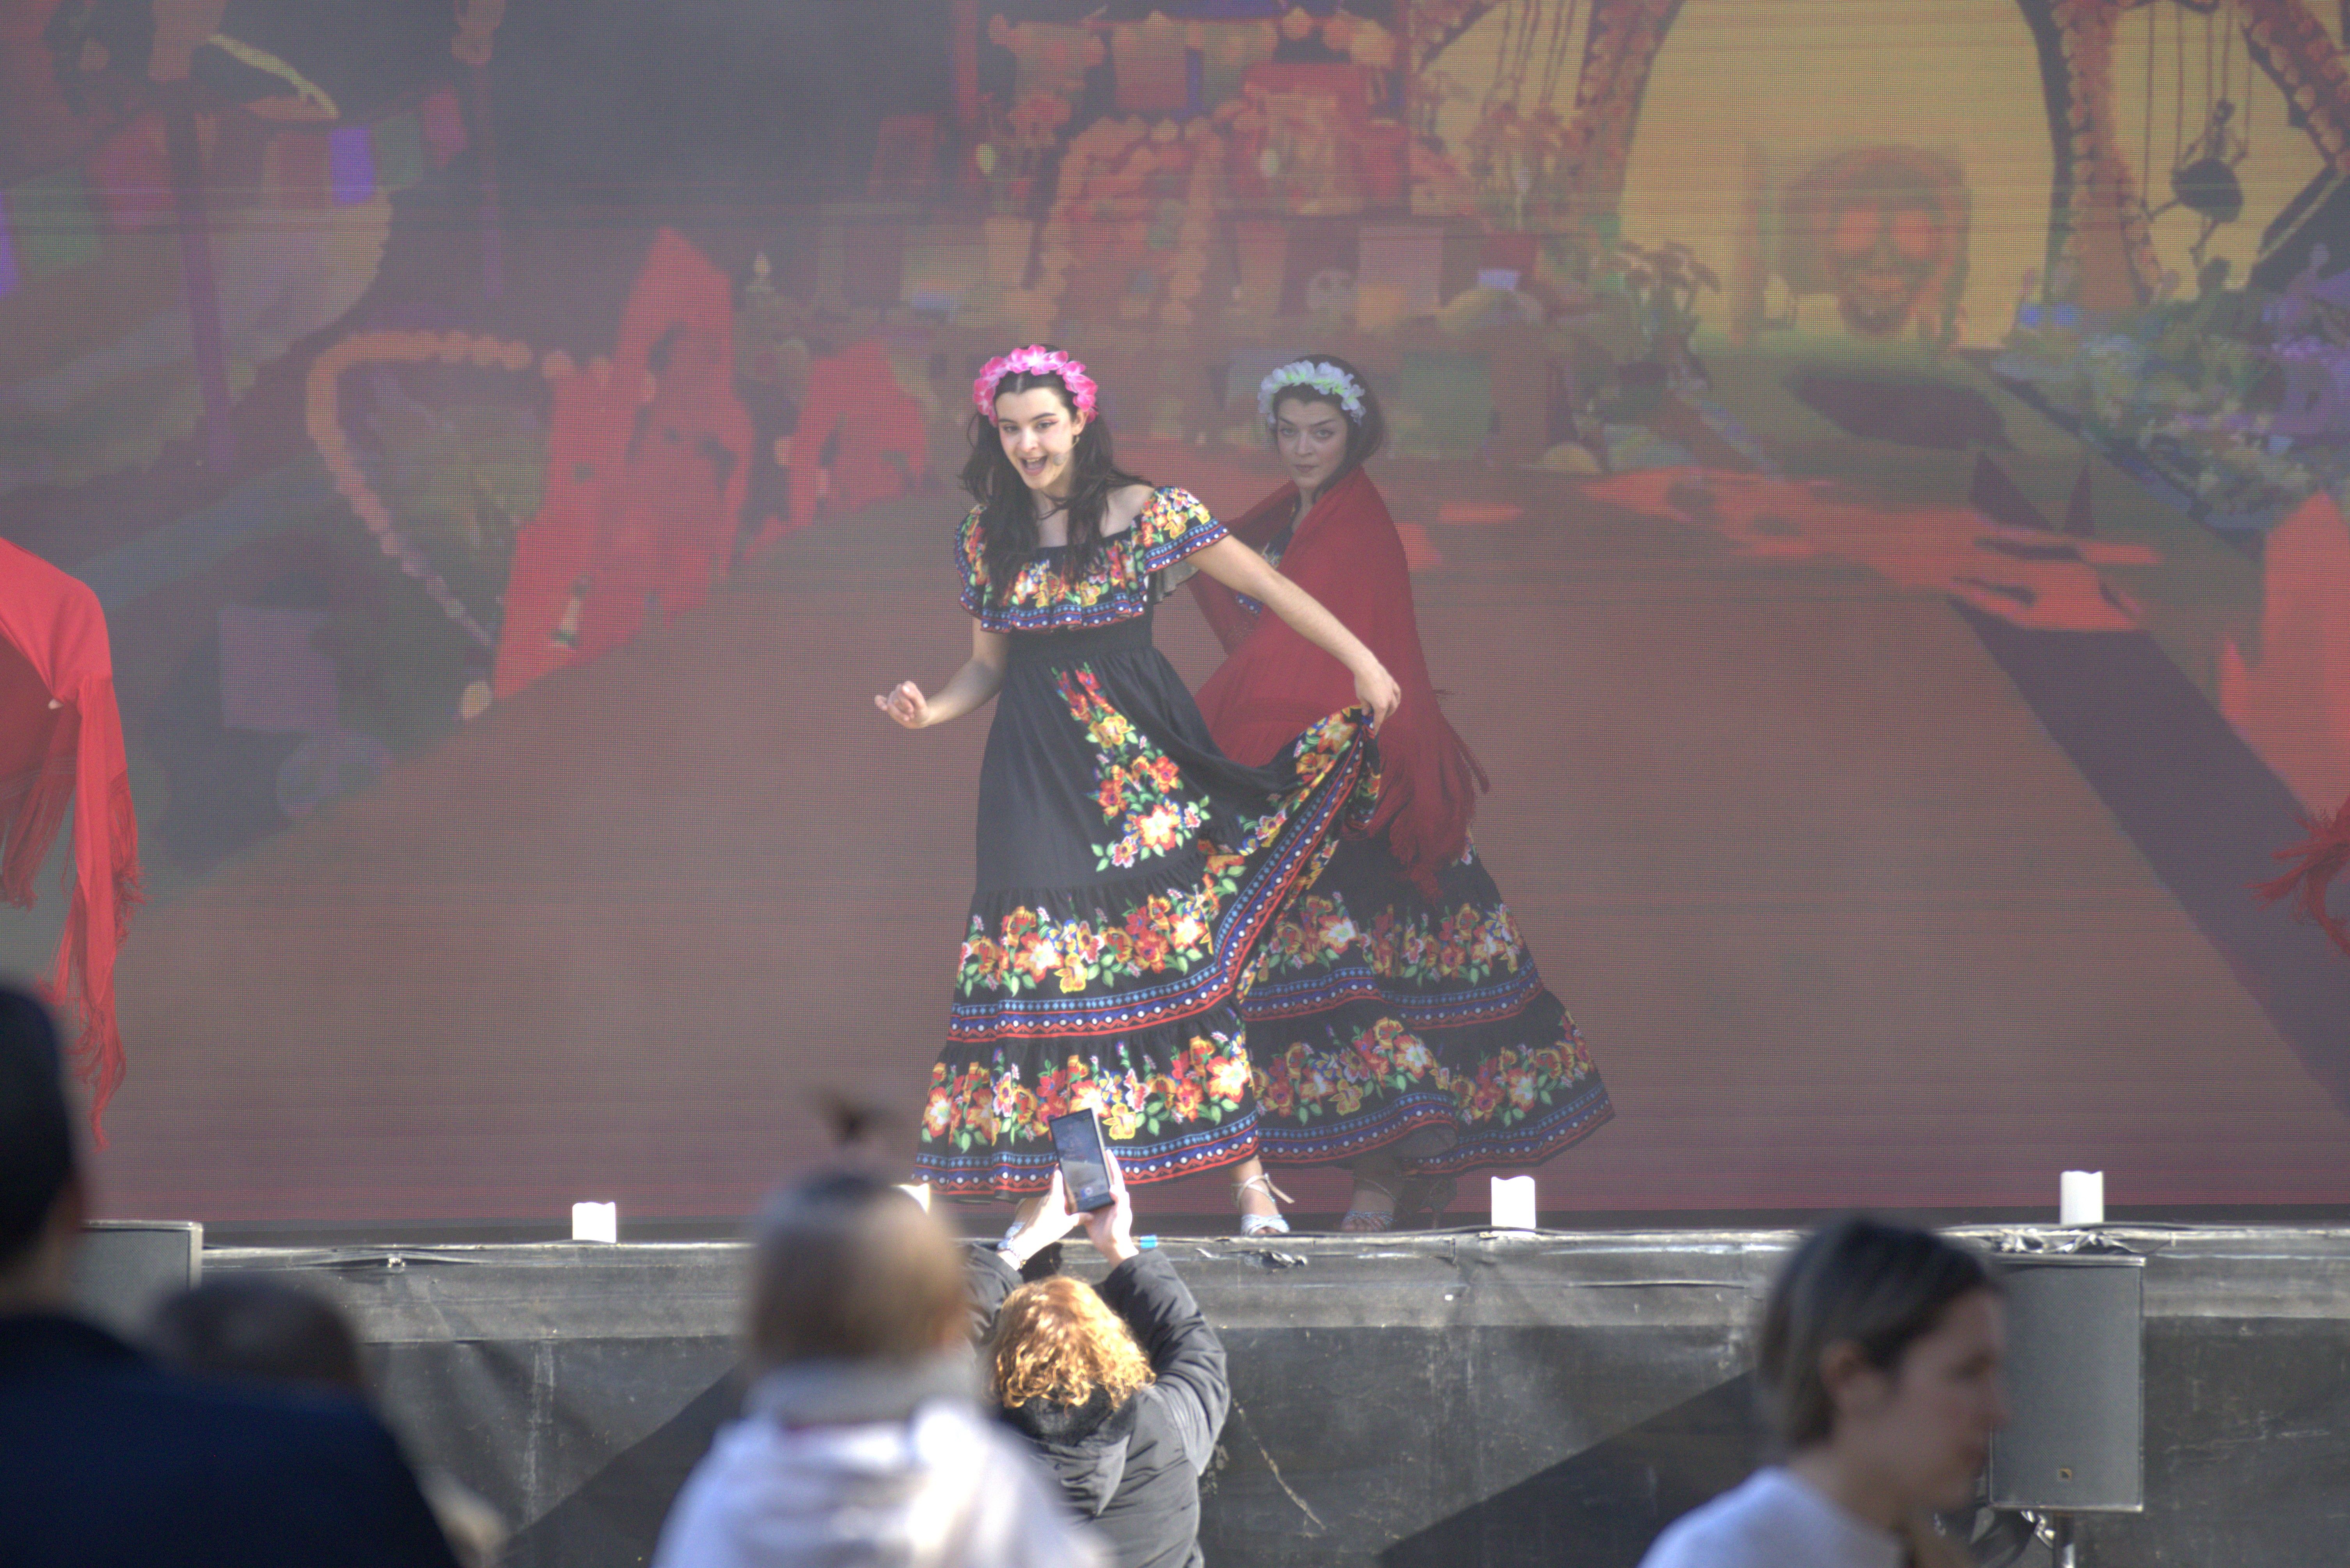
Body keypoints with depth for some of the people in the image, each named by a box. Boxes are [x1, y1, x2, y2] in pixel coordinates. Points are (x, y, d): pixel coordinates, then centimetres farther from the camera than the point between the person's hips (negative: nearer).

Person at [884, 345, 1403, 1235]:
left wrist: (1361, 662, -6)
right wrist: (931, 710, -4)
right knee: (1041, 955, -6)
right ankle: (1048, 1196, -4)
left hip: (1140, 761, -3)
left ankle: (1247, 1177, -3)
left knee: (1180, 952, -7)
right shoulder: (988, 539, 8)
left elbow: (1266, 587, -2)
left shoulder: (1146, 515, -3)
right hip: (1038, 776, 3)